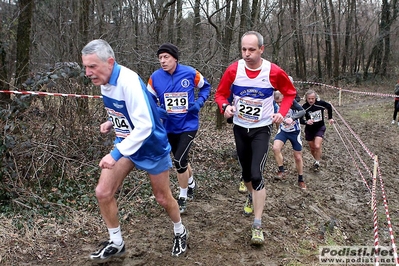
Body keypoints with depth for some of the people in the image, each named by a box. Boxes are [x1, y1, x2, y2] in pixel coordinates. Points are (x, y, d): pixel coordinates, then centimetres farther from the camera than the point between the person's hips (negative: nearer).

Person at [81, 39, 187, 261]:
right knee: (103, 193, -1)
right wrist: (112, 122, -4)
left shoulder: (129, 82, -30)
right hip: (125, 143, 7)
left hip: (151, 146, -7)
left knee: (162, 198, 10)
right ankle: (116, 243, 21)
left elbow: (144, 126, -34)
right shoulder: (104, 80, -5)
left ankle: (180, 233, 40)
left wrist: (115, 154, -34)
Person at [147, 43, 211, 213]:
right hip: (170, 126, 4)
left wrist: (199, 102, -10)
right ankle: (191, 184, 48)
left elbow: (205, 87, 6)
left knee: (179, 160, -12)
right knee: (181, 160, 18)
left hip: (189, 124, -4)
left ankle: (183, 198, 9)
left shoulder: (190, 73, -13)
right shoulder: (155, 77, -9)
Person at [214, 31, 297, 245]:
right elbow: (220, 93, 0)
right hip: (239, 128, 3)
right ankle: (251, 197, 51)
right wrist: (225, 106, -22)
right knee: (246, 172, 18)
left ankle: (257, 225, -5)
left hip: (261, 129, -3)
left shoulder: (274, 72, -15)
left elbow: (290, 92, 2)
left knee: (256, 174, -15)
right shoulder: (233, 70, -12)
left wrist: (281, 112, -13)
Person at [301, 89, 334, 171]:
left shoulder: (321, 103, -18)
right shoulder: (304, 107, -21)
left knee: (317, 146, -19)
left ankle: (317, 162, 5)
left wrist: (330, 118, 10)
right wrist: (306, 121, -37)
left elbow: (329, 107, 4)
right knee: (312, 149, 12)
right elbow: (300, 119, -17)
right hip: (309, 130, 1)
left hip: (320, 128, -1)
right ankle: (317, 161, 40)